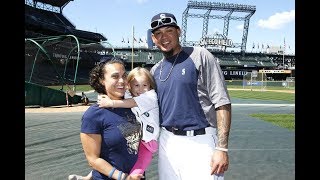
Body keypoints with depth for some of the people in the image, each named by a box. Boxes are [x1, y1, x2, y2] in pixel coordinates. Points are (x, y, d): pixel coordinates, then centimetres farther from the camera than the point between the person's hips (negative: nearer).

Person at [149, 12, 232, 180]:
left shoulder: (200, 56, -6)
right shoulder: (155, 70, 11)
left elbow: (222, 103, -11)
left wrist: (222, 148, -16)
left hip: (200, 141, -5)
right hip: (167, 141, 5)